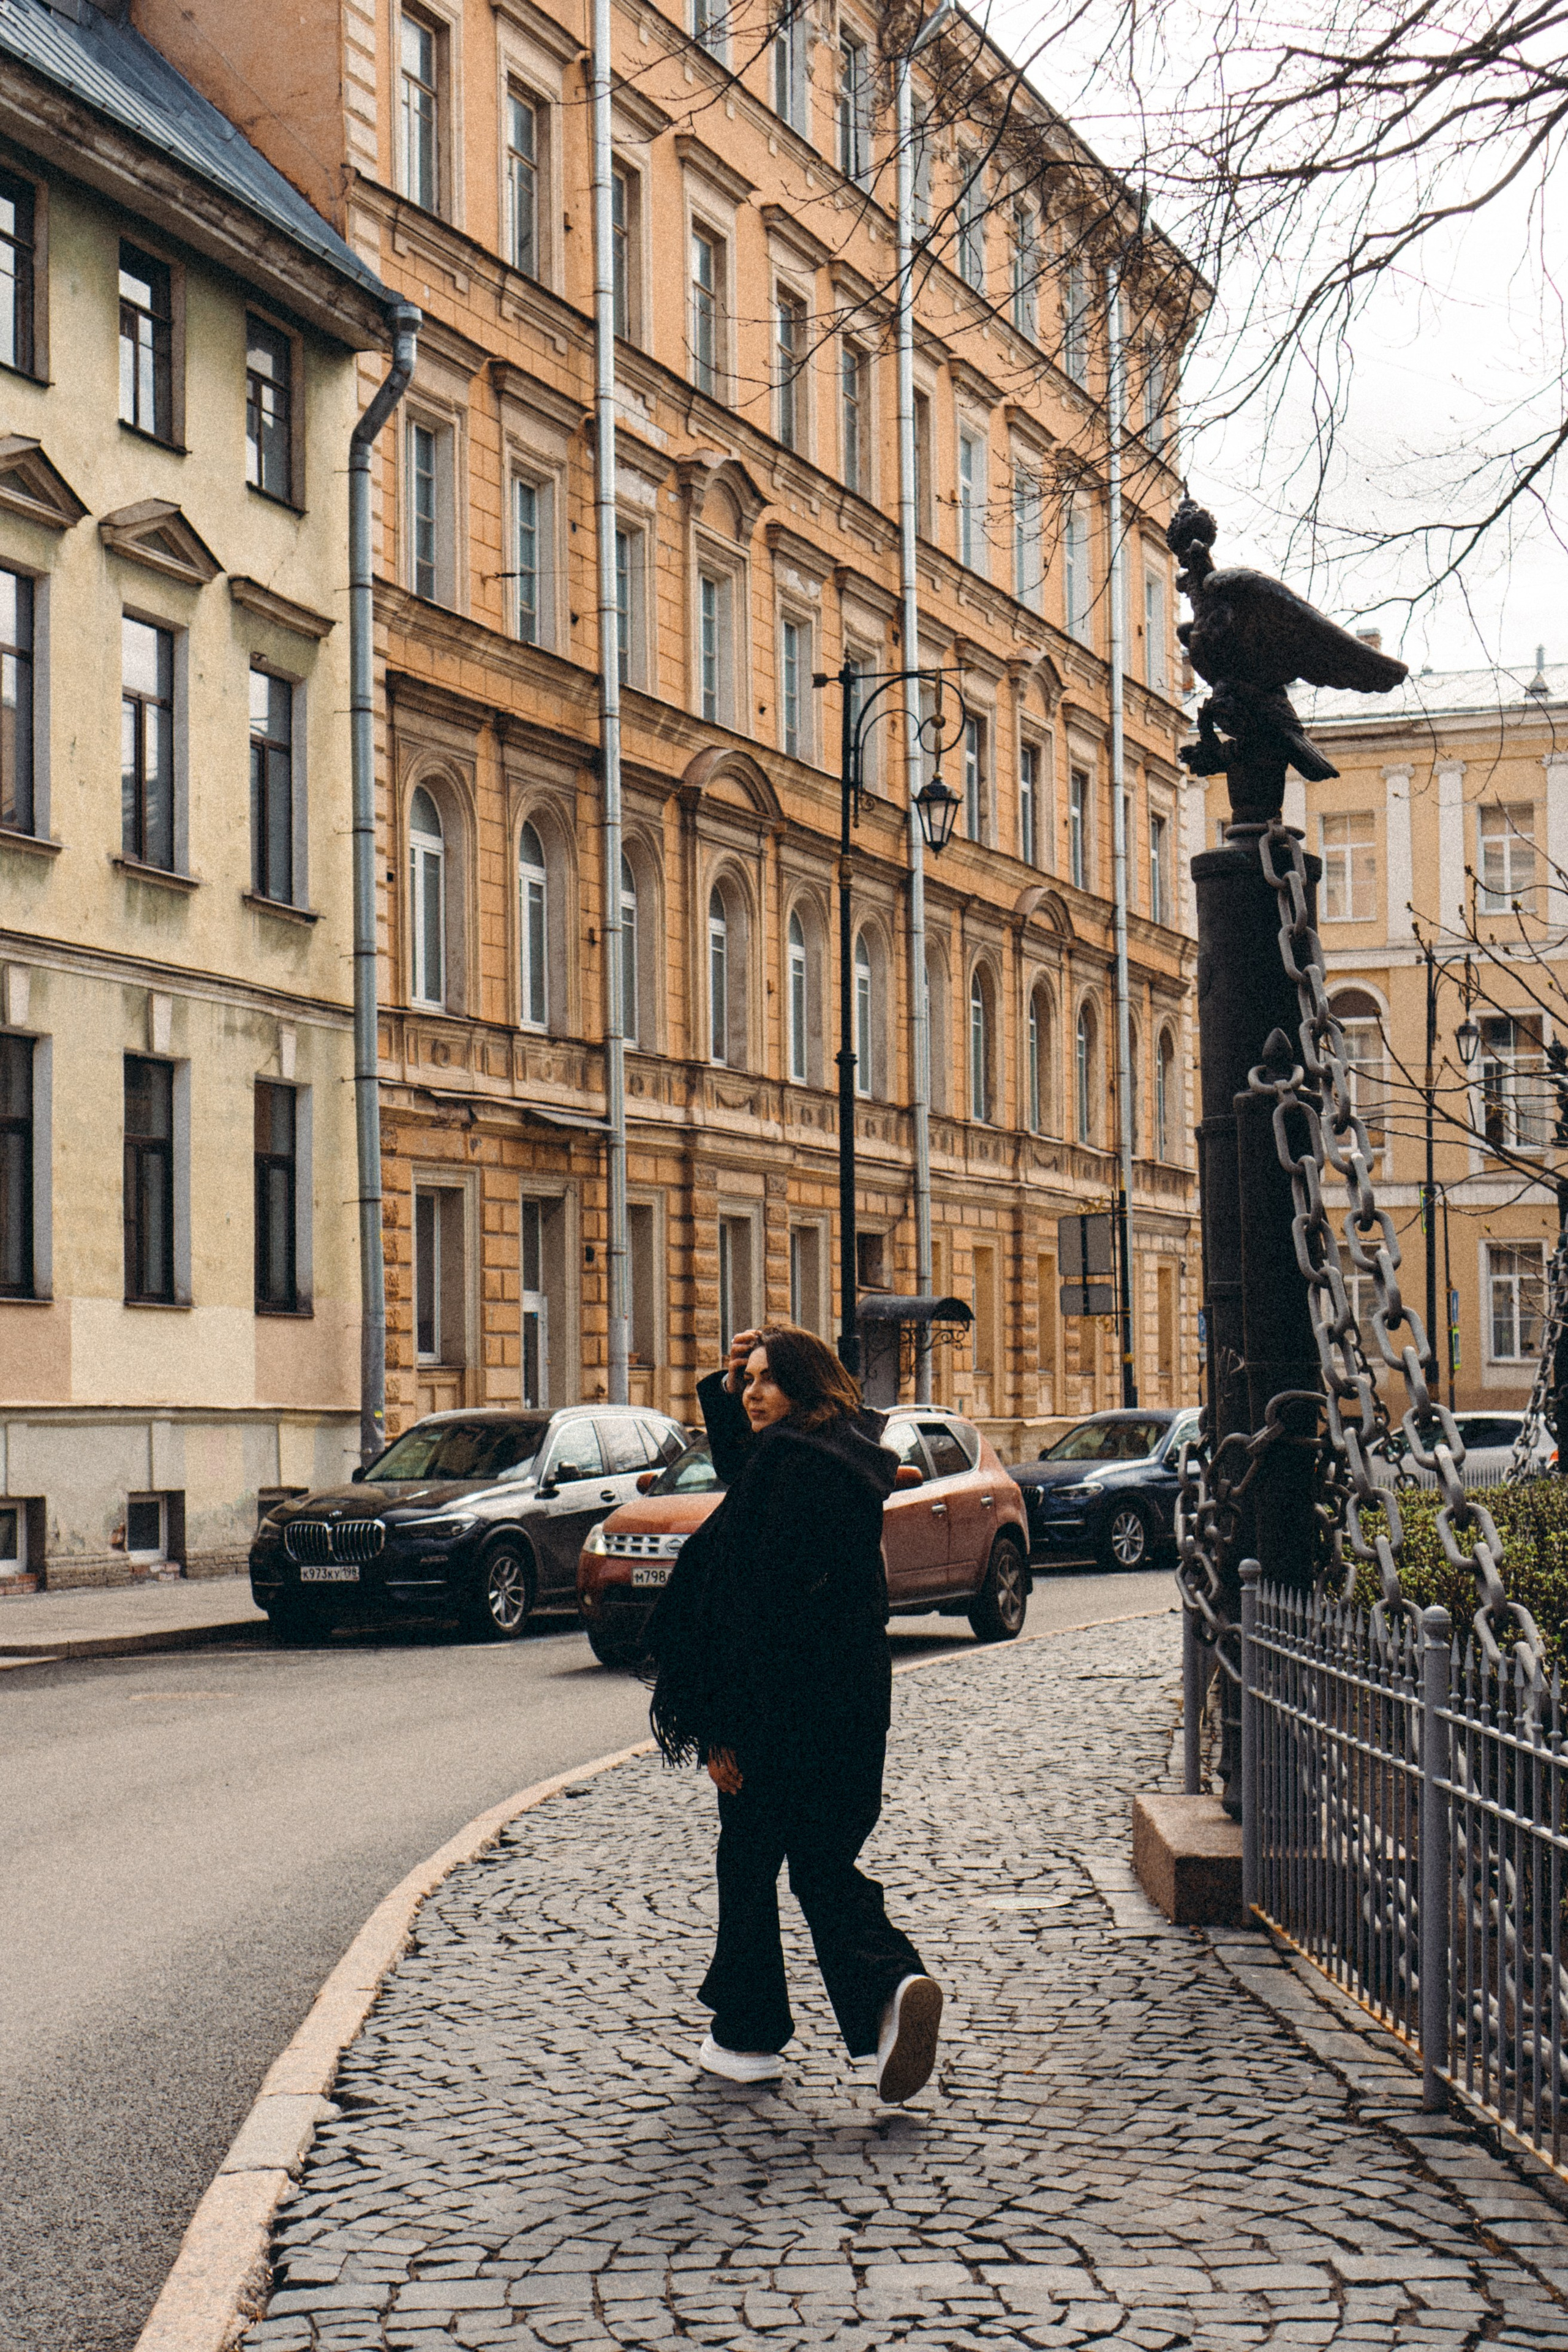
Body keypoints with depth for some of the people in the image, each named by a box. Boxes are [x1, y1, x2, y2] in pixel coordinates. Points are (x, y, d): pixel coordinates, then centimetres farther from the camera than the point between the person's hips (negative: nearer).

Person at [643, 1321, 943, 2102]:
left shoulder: (788, 1465, -18)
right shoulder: (849, 1458, 9)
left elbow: (755, 1603, -21)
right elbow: (745, 1484, 28)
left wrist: (724, 1726, -18)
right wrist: (725, 1388, 14)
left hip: (779, 1706, -8)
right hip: (854, 1706, 8)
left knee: (749, 1861, 9)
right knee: (824, 1864, 14)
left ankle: (748, 2033, 20)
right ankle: (892, 1985, -9)